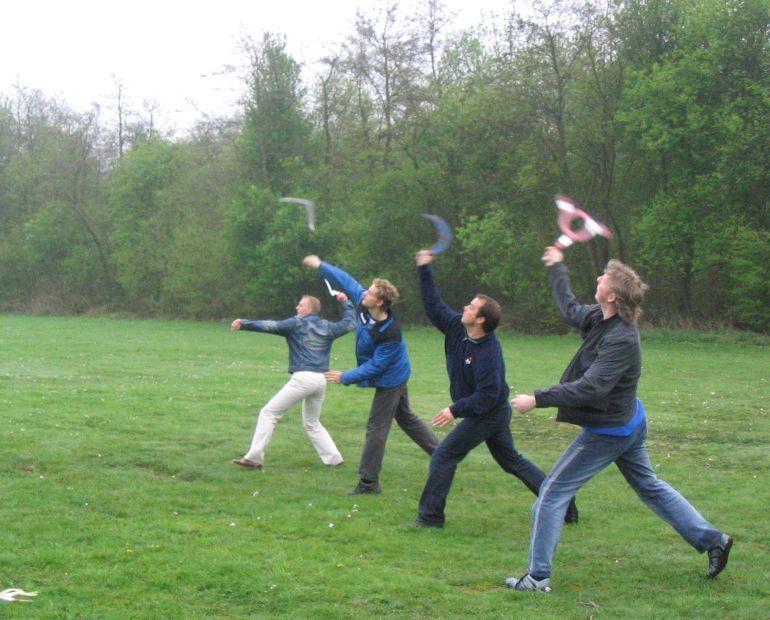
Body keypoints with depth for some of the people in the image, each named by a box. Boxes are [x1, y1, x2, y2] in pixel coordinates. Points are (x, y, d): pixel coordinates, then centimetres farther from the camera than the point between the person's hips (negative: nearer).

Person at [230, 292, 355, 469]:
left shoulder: (297, 323, 2)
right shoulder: (327, 327, 17)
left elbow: (271, 326, -8)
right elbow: (349, 322, 33)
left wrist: (244, 324, -13)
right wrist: (345, 302, 44)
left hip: (303, 378, -7)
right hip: (320, 380, 7)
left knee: (268, 413, -1)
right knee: (312, 423, 25)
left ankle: (254, 458, -7)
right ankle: (333, 458, 16)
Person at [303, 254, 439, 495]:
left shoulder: (390, 334, -35)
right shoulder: (363, 303, -14)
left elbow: (376, 366, -29)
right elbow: (346, 281, 0)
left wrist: (345, 377, -24)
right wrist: (320, 266, 2)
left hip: (389, 382, -9)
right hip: (396, 377, 9)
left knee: (376, 428, -3)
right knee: (406, 417, 23)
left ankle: (368, 482, 3)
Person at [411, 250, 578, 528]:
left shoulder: (488, 353, -29)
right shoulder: (457, 328, -5)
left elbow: (487, 395, -30)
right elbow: (434, 306, 5)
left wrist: (455, 410, -29)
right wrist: (424, 270, 1)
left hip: (488, 416, -9)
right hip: (495, 413, 9)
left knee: (443, 457, -5)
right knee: (512, 460, 18)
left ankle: (430, 516, 4)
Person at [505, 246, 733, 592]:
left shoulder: (621, 340, -29)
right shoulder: (600, 318, -2)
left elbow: (590, 388, -35)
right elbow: (569, 310, 20)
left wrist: (537, 400, -35)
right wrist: (557, 268, 29)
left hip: (608, 431, -10)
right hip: (628, 423, 10)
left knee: (552, 492, -4)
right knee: (649, 486, 23)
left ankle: (538, 577, 1)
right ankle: (712, 540, 30)